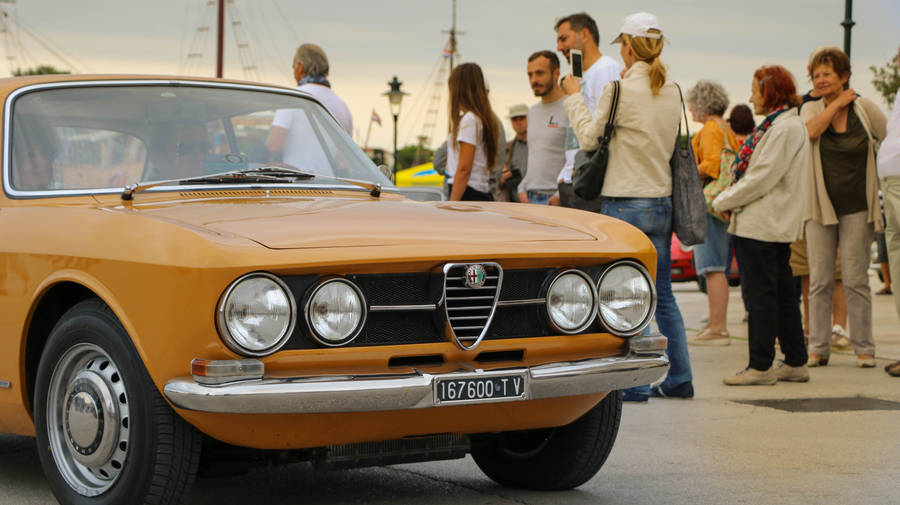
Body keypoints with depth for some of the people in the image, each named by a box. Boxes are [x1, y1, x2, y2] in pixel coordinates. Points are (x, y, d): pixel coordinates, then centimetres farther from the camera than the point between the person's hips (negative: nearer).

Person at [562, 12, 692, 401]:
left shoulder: (621, 89, -13)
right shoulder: (672, 92, 7)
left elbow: (589, 138, -5)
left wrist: (574, 96, 8)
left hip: (625, 203, -7)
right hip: (661, 201, 7)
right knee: (663, 295, 13)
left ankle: (635, 383, 1)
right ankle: (679, 378, 16)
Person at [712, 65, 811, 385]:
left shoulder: (784, 128, -16)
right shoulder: (781, 124, 16)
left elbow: (763, 178, -20)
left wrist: (723, 202, -10)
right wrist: (731, 201, 9)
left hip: (762, 225, -10)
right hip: (779, 225, 10)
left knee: (761, 293, -6)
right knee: (781, 291, 13)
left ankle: (761, 366, -2)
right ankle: (795, 362, 18)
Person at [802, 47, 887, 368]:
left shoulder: (864, 109, 2)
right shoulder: (812, 109, 6)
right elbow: (810, 132, -16)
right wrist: (836, 104, -8)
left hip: (857, 207, -1)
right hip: (821, 206, 2)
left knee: (855, 280, -1)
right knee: (819, 280, 1)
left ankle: (864, 348, 6)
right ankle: (818, 348, 7)